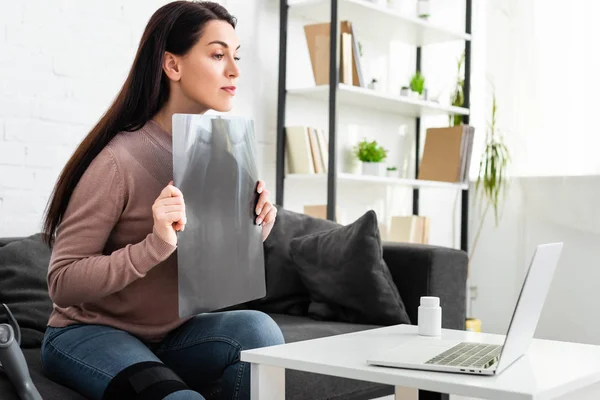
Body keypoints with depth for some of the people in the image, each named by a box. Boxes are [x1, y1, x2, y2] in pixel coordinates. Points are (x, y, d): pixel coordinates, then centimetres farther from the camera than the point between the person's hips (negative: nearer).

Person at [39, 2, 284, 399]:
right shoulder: (118, 159, -20)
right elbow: (62, 283, -20)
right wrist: (156, 245, -32)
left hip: (173, 334, 6)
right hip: (89, 334, -6)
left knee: (257, 328, -24)